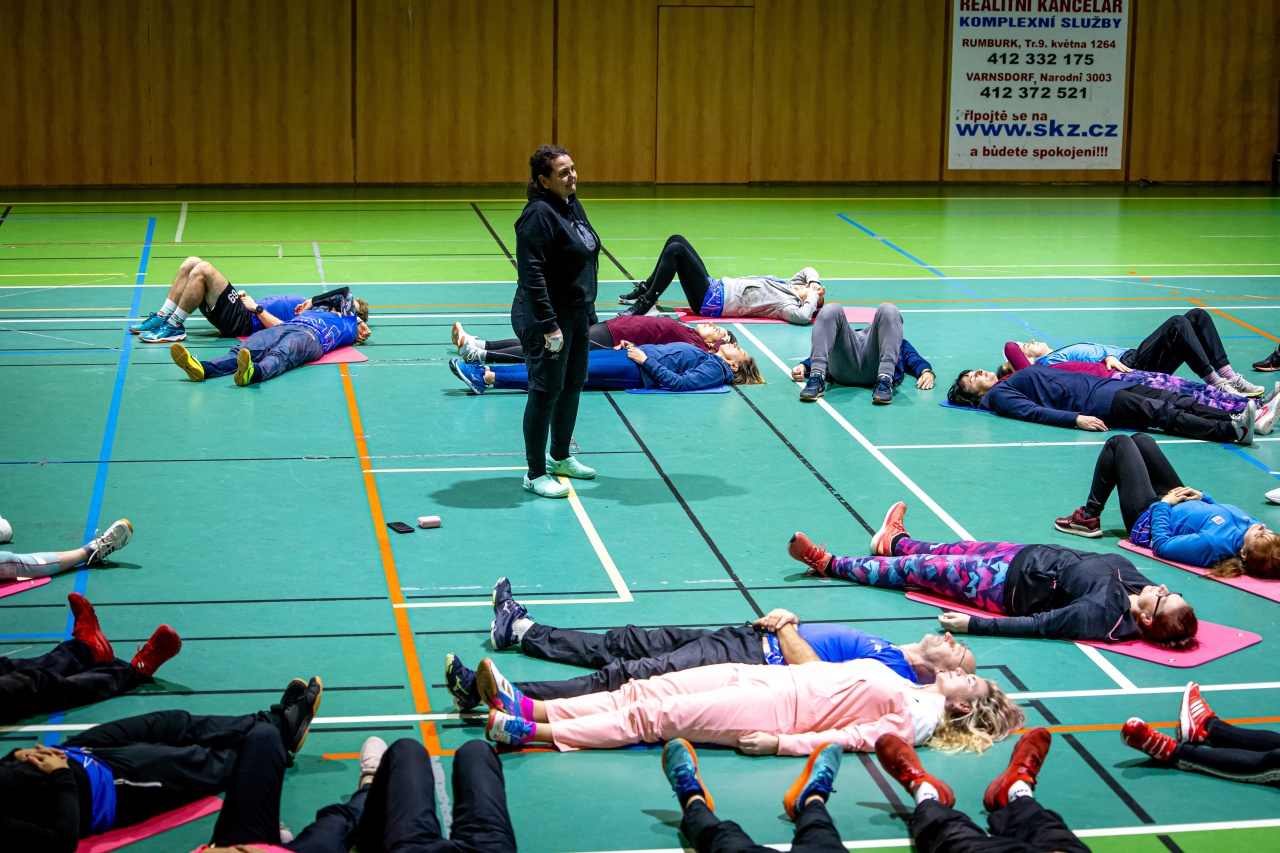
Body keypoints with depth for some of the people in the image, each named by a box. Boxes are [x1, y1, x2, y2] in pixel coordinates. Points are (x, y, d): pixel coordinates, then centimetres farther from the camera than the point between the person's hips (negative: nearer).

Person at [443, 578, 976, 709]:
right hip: (745, 640, 9)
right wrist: (789, 624, 9)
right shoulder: (892, 655, 15)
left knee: (622, 679, -17)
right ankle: (521, 631, 27)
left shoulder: (897, 679, -14)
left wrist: (783, 630, -9)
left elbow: (813, 675, -22)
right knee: (623, 644, 15)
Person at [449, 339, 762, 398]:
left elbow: (678, 382, -14)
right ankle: (486, 370, -14)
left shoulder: (717, 369, 0)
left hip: (638, 371, -8)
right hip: (637, 354, 8)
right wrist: (634, 347, 14)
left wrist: (645, 359, -13)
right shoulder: (705, 356, 27)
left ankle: (487, 379, -27)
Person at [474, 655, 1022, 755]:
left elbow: (854, 737, -13)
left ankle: (526, 733, -20)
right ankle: (529, 708, -9)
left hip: (779, 706, -8)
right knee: (645, 691, -4)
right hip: (769, 678, 8)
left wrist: (781, 742, -20)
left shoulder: (922, 716, -3)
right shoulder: (906, 688, 24)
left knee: (654, 716, -17)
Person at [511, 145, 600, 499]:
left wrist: (588, 311, 18)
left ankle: (560, 457, 34)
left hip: (577, 314, 9)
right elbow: (531, 274, -24)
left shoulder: (572, 205, 8)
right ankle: (535, 474, 5)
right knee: (546, 390, -4)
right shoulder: (539, 215, -20)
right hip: (547, 318, -9)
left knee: (574, 383, 17)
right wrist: (549, 325, -25)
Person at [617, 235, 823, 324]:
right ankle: (646, 289, 18)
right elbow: (808, 271, 24)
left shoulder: (788, 304, -15)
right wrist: (815, 282, 4)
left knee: (675, 250, -21)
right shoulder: (790, 286, 9)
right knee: (676, 240, 11)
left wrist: (814, 295, -21)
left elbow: (803, 317, -36)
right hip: (715, 287, 9)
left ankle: (646, 303, -13)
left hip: (710, 301, -9)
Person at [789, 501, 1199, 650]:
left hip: (1013, 587, -7)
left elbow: (1038, 626, -32)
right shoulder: (1133, 580, -18)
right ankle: (894, 541, 60)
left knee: (917, 568, 7)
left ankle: (830, 564, 27)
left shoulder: (1104, 616, -37)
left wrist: (975, 625, -28)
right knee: (953, 550, 27)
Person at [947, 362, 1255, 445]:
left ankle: (1236, 419, -24)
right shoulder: (998, 396, 5)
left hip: (1101, 383, 8)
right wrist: (1076, 419, -23)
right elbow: (1034, 412, -10)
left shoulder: (1031, 370, 32)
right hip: (1092, 402, -8)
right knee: (1163, 413, -25)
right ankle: (1233, 431, -37)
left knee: (1178, 401, -11)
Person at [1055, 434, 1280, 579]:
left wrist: (1163, 504, -22)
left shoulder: (1215, 543, -46)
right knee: (1140, 439, 21)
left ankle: (1089, 518, 21)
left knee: (1119, 443, 6)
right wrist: (1203, 497, -10)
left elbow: (1161, 545, -32)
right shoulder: (1254, 526, -26)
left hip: (1148, 518, -7)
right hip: (1178, 502, 7)